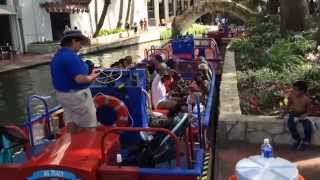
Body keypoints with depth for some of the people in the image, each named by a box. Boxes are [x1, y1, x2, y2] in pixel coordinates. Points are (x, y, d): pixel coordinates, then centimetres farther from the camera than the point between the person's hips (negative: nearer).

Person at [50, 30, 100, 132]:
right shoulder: (71, 56, -21)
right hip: (76, 95, -10)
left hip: (62, 94, 10)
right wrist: (92, 77, -9)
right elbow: (79, 79, -28)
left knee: (71, 123, 18)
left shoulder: (57, 56, 10)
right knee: (90, 125, 0)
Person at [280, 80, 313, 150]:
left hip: (302, 115, -1)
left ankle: (306, 141, 1)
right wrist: (283, 115, 3)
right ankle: (298, 139, 0)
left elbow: (308, 111, -5)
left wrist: (303, 116, -23)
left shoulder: (307, 99, -13)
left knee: (308, 126, -27)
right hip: (293, 114, 1)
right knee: (291, 125, -28)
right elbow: (288, 107, 7)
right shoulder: (291, 96, -7)